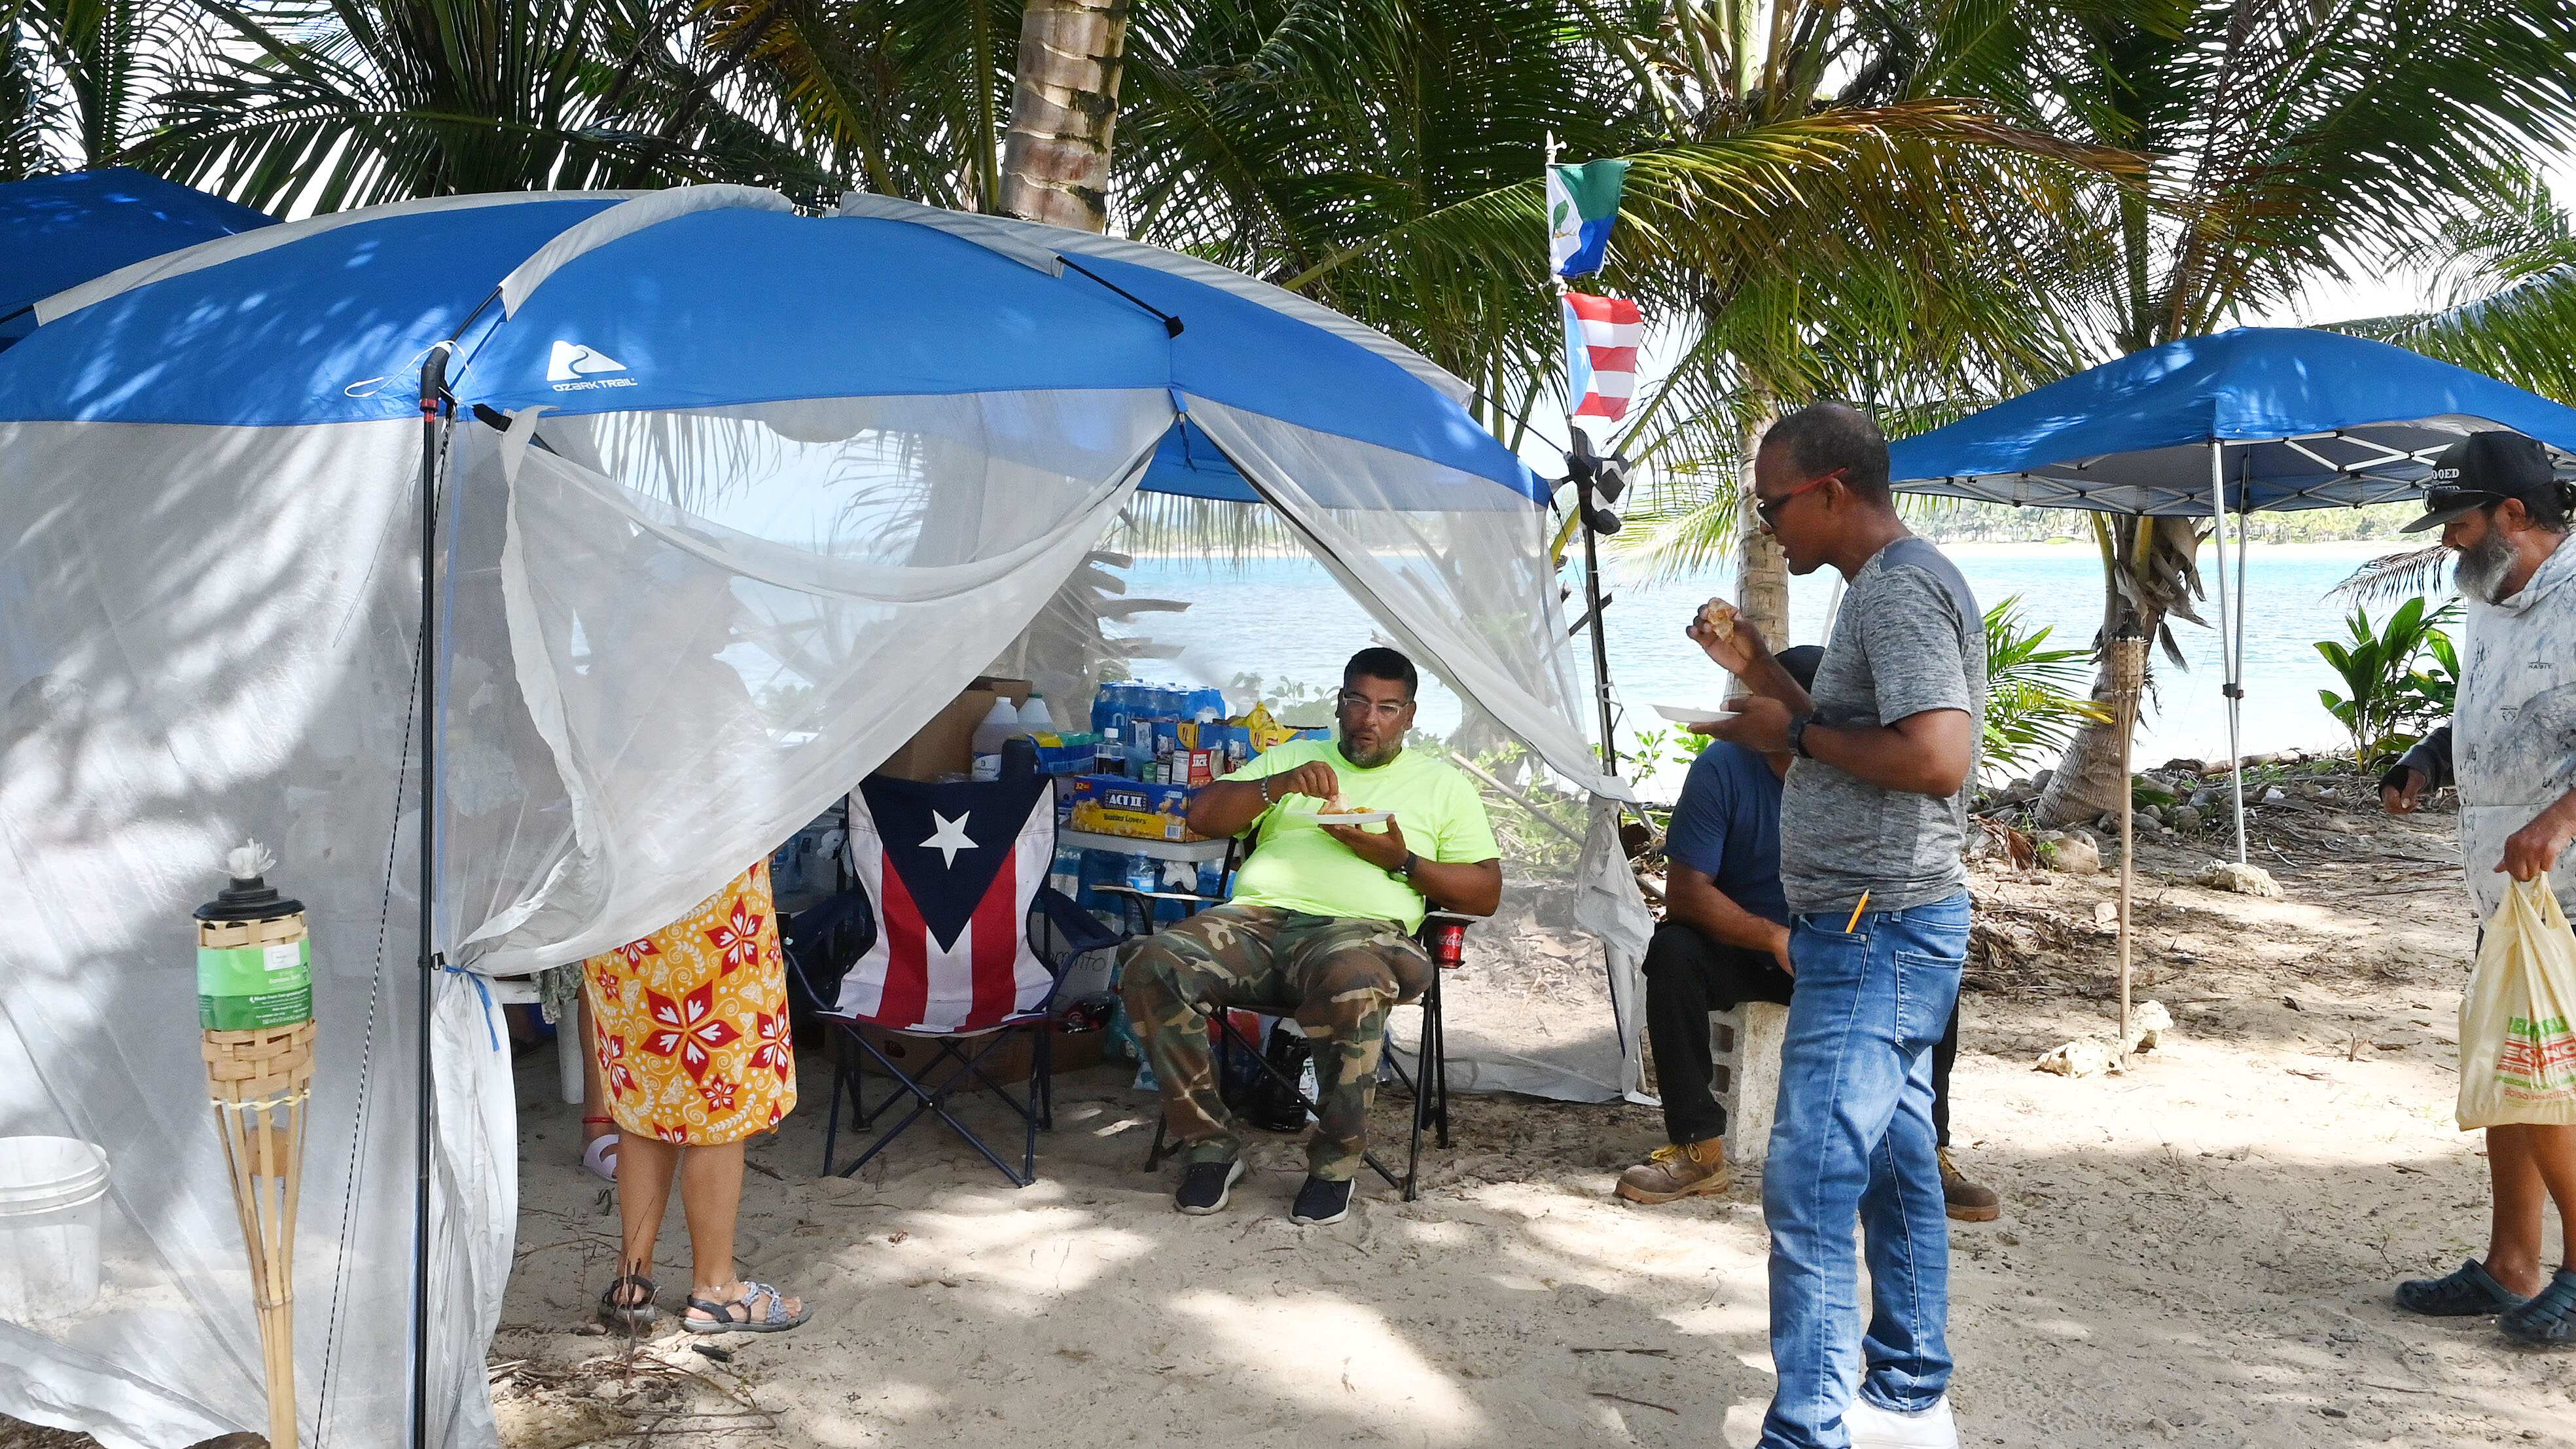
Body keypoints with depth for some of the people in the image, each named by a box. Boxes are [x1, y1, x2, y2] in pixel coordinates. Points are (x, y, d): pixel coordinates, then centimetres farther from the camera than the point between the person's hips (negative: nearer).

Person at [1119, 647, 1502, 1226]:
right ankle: (1210, 1143, -13)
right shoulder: (1291, 758, 27)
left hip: (1358, 928, -2)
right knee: (1151, 962, -29)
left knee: (1352, 983, -42)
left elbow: (1485, 892, 14)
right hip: (1255, 918, 3)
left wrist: (1403, 861, -2)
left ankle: (1335, 1163, -19)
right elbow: (1203, 816, 16)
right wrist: (1278, 786, -2)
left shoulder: (1443, 784, 22)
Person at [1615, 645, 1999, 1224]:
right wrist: (1776, 939, -34)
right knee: (1672, 952, -32)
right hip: (1739, 943, -1)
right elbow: (1685, 891, -21)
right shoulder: (1724, 767, -17)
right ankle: (1698, 1145, -22)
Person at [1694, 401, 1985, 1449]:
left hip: (1875, 937, -11)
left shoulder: (1900, 590, -16)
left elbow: (1937, 759, -27)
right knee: (1895, 1168, 17)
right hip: (1885, 930, 11)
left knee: (1808, 1187, -11)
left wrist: (1795, 734, -16)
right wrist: (1765, 676, 12)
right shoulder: (1895, 584, 16)